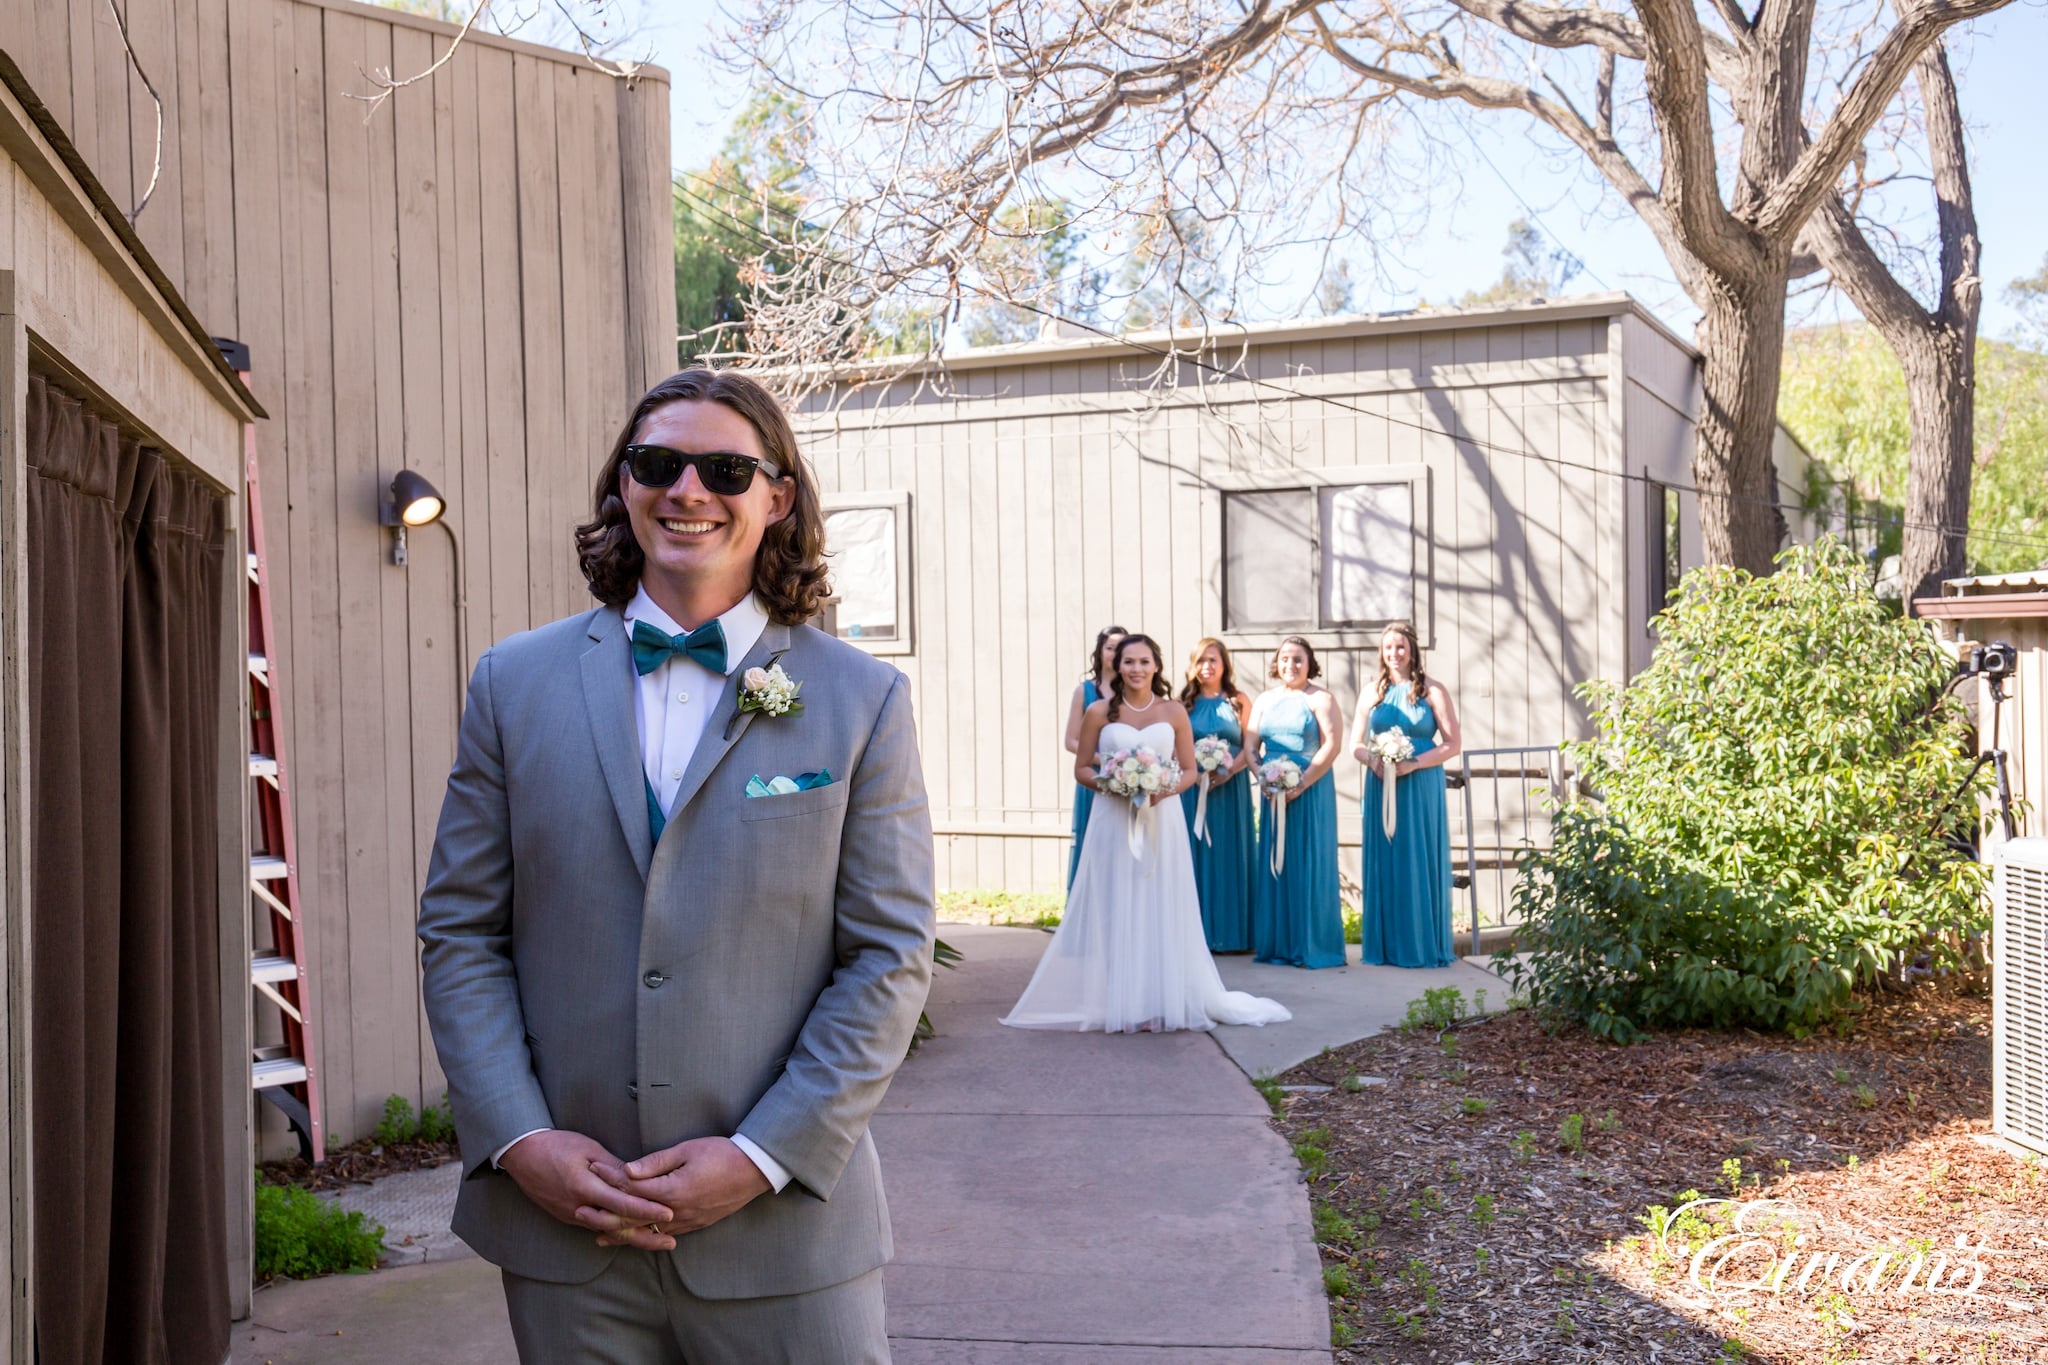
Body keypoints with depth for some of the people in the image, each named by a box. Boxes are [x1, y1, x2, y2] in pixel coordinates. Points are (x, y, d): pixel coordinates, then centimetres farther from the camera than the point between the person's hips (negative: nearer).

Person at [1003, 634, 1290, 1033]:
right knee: (1116, 912, 1)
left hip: (1161, 822, 1)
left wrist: (1166, 789, -13)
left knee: (1161, 911, 2)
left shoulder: (1174, 712, 5)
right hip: (1113, 822, -1)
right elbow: (1081, 768, 5)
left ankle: (1163, 1003, 9)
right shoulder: (1099, 712, 2)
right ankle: (1118, 1004, 7)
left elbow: (1189, 770, 7)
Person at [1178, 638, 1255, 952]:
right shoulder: (1185, 703, 10)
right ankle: (1197, 933, 4)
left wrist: (1227, 772, -14)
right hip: (1193, 789, 1)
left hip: (1231, 789, -1)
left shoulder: (1239, 701, 7)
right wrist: (1194, 773, -13)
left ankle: (1231, 933, 5)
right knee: (1195, 854, 0)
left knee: (1229, 855, 0)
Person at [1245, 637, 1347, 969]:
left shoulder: (1320, 698, -3)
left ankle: (1312, 945, 4)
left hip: (1311, 790, -5)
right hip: (1273, 792, 5)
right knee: (1274, 864, 5)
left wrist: (1301, 785, -17)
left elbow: (1332, 745, -11)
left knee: (1308, 863, -2)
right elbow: (1250, 744, 9)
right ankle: (1276, 944, 11)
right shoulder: (1265, 700, 13)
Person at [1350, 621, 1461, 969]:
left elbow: (1452, 744, -4)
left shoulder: (1432, 690, 0)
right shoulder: (1372, 692, 11)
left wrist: (1412, 764, -16)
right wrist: (1373, 760, -10)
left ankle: (1424, 944, 7)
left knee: (1420, 861, 0)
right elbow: (1356, 745, 12)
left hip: (1421, 786, -3)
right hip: (1381, 785, 3)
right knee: (1383, 862, 4)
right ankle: (1385, 944, 10)